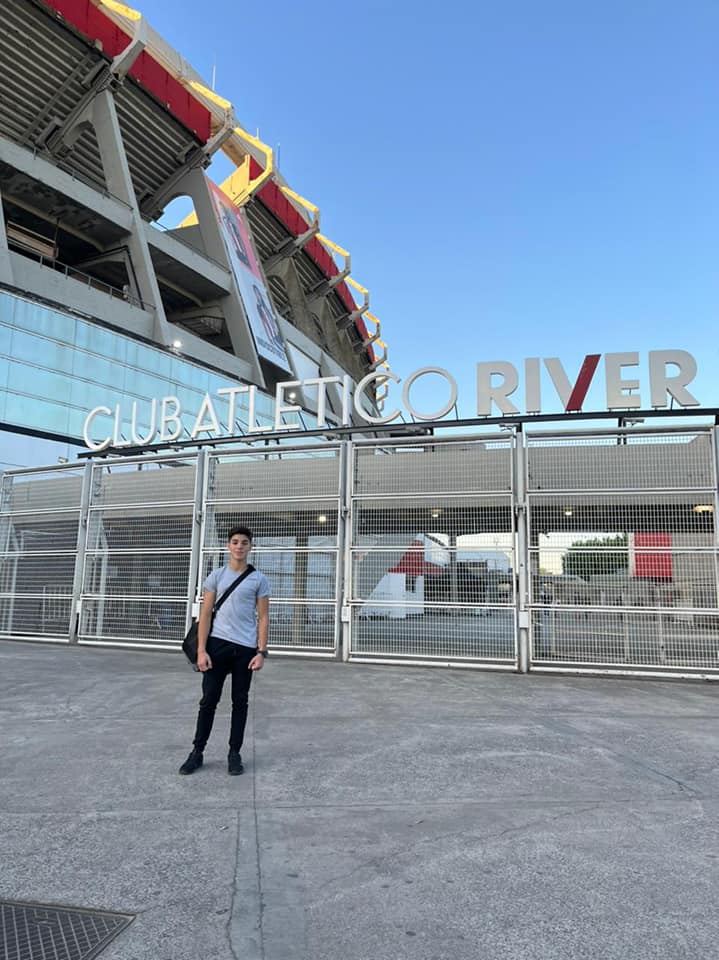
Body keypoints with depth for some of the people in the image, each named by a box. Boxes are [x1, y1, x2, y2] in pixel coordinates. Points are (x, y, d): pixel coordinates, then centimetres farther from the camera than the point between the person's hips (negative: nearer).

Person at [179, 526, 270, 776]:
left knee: (240, 702, 8)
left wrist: (261, 652, -7)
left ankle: (234, 753, 19)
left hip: (246, 648, 0)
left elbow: (263, 618, 2)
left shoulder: (259, 579, 3)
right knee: (209, 700, 3)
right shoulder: (217, 576, 5)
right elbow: (205, 615, 2)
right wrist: (201, 650, -6)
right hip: (217, 644, 0)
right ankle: (197, 752, 15)